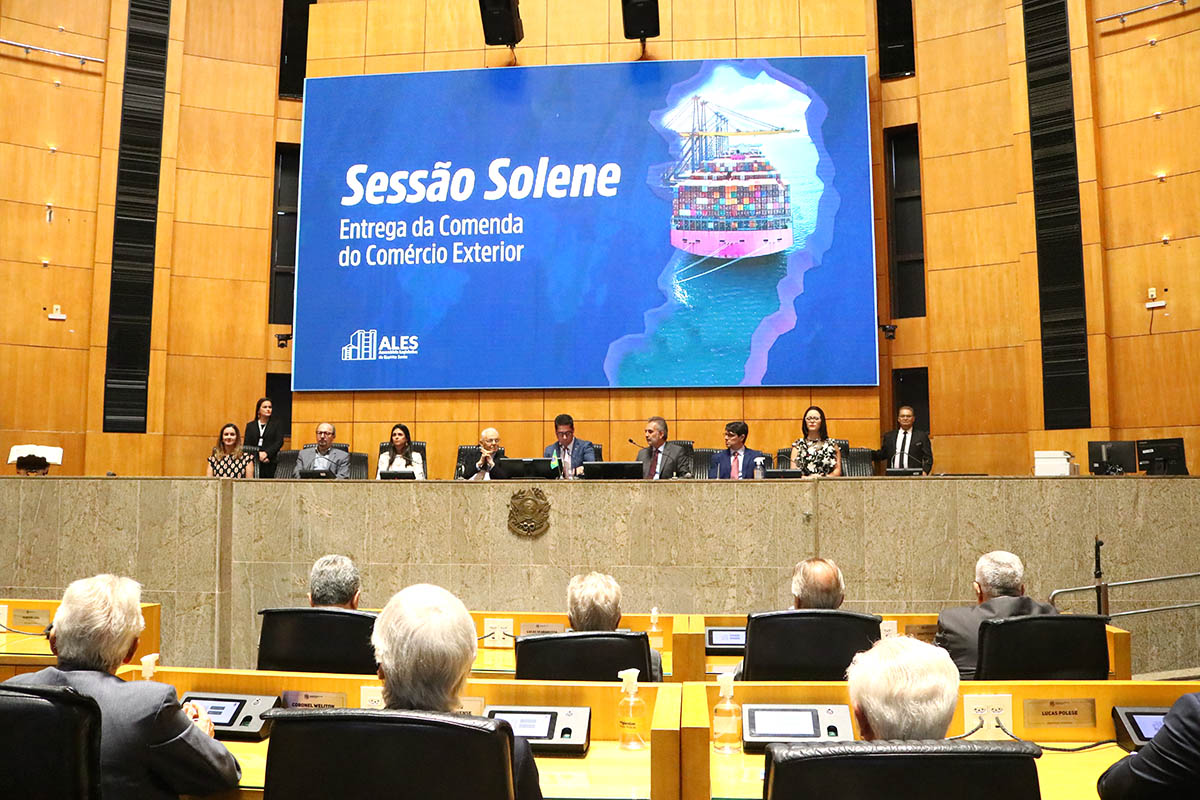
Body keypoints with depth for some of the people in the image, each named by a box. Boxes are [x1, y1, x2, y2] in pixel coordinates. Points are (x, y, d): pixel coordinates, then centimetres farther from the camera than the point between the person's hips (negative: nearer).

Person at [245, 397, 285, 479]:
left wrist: (267, 453, -13)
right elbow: (246, 445, 8)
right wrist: (258, 454, -9)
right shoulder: (250, 425, 17)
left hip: (270, 464, -1)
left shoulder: (277, 424, 12)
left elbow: (279, 442, 1)